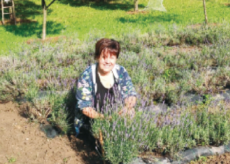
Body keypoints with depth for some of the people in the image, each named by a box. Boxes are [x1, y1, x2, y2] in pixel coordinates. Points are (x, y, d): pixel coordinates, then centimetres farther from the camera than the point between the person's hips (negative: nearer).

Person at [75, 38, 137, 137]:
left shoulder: (121, 72, 1)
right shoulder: (87, 76, -10)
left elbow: (130, 94, 4)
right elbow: (84, 106, -12)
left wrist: (127, 107, -20)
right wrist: (101, 117, -29)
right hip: (91, 123, -4)